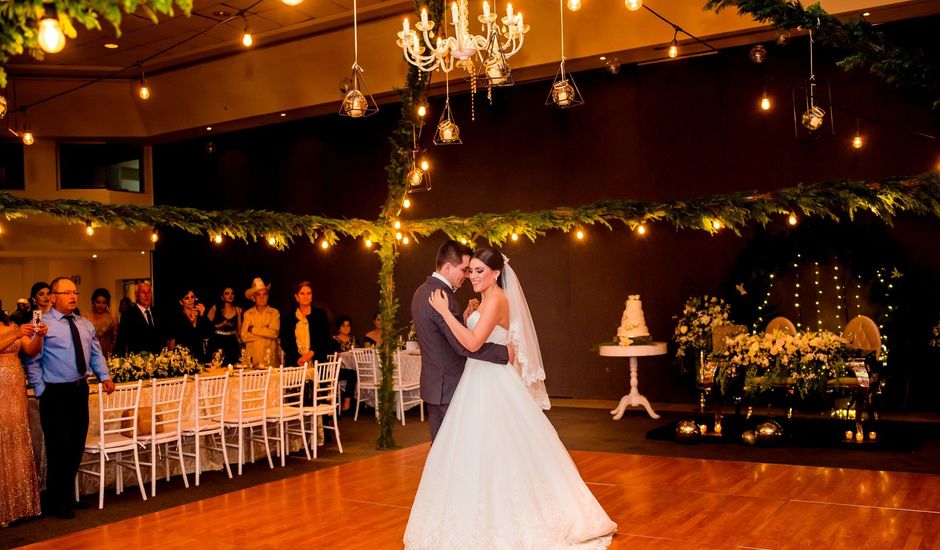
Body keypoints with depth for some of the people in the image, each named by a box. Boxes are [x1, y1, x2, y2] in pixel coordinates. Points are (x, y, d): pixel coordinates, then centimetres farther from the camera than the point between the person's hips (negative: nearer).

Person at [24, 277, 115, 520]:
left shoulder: (86, 325, 12)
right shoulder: (43, 325, -8)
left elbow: (96, 354, 16)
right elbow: (32, 361, -9)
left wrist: (104, 376, 3)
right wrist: (41, 390, -12)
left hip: (80, 390, 6)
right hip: (55, 393, -6)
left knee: (77, 446, 12)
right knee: (60, 448, -2)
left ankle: (67, 495, 29)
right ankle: (56, 503, 14)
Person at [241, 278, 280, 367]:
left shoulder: (274, 313, 3)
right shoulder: (248, 314, 7)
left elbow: (274, 333, -11)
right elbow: (244, 337, -3)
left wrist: (253, 329, -5)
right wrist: (265, 333, -7)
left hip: (270, 357, -1)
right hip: (253, 357, 1)